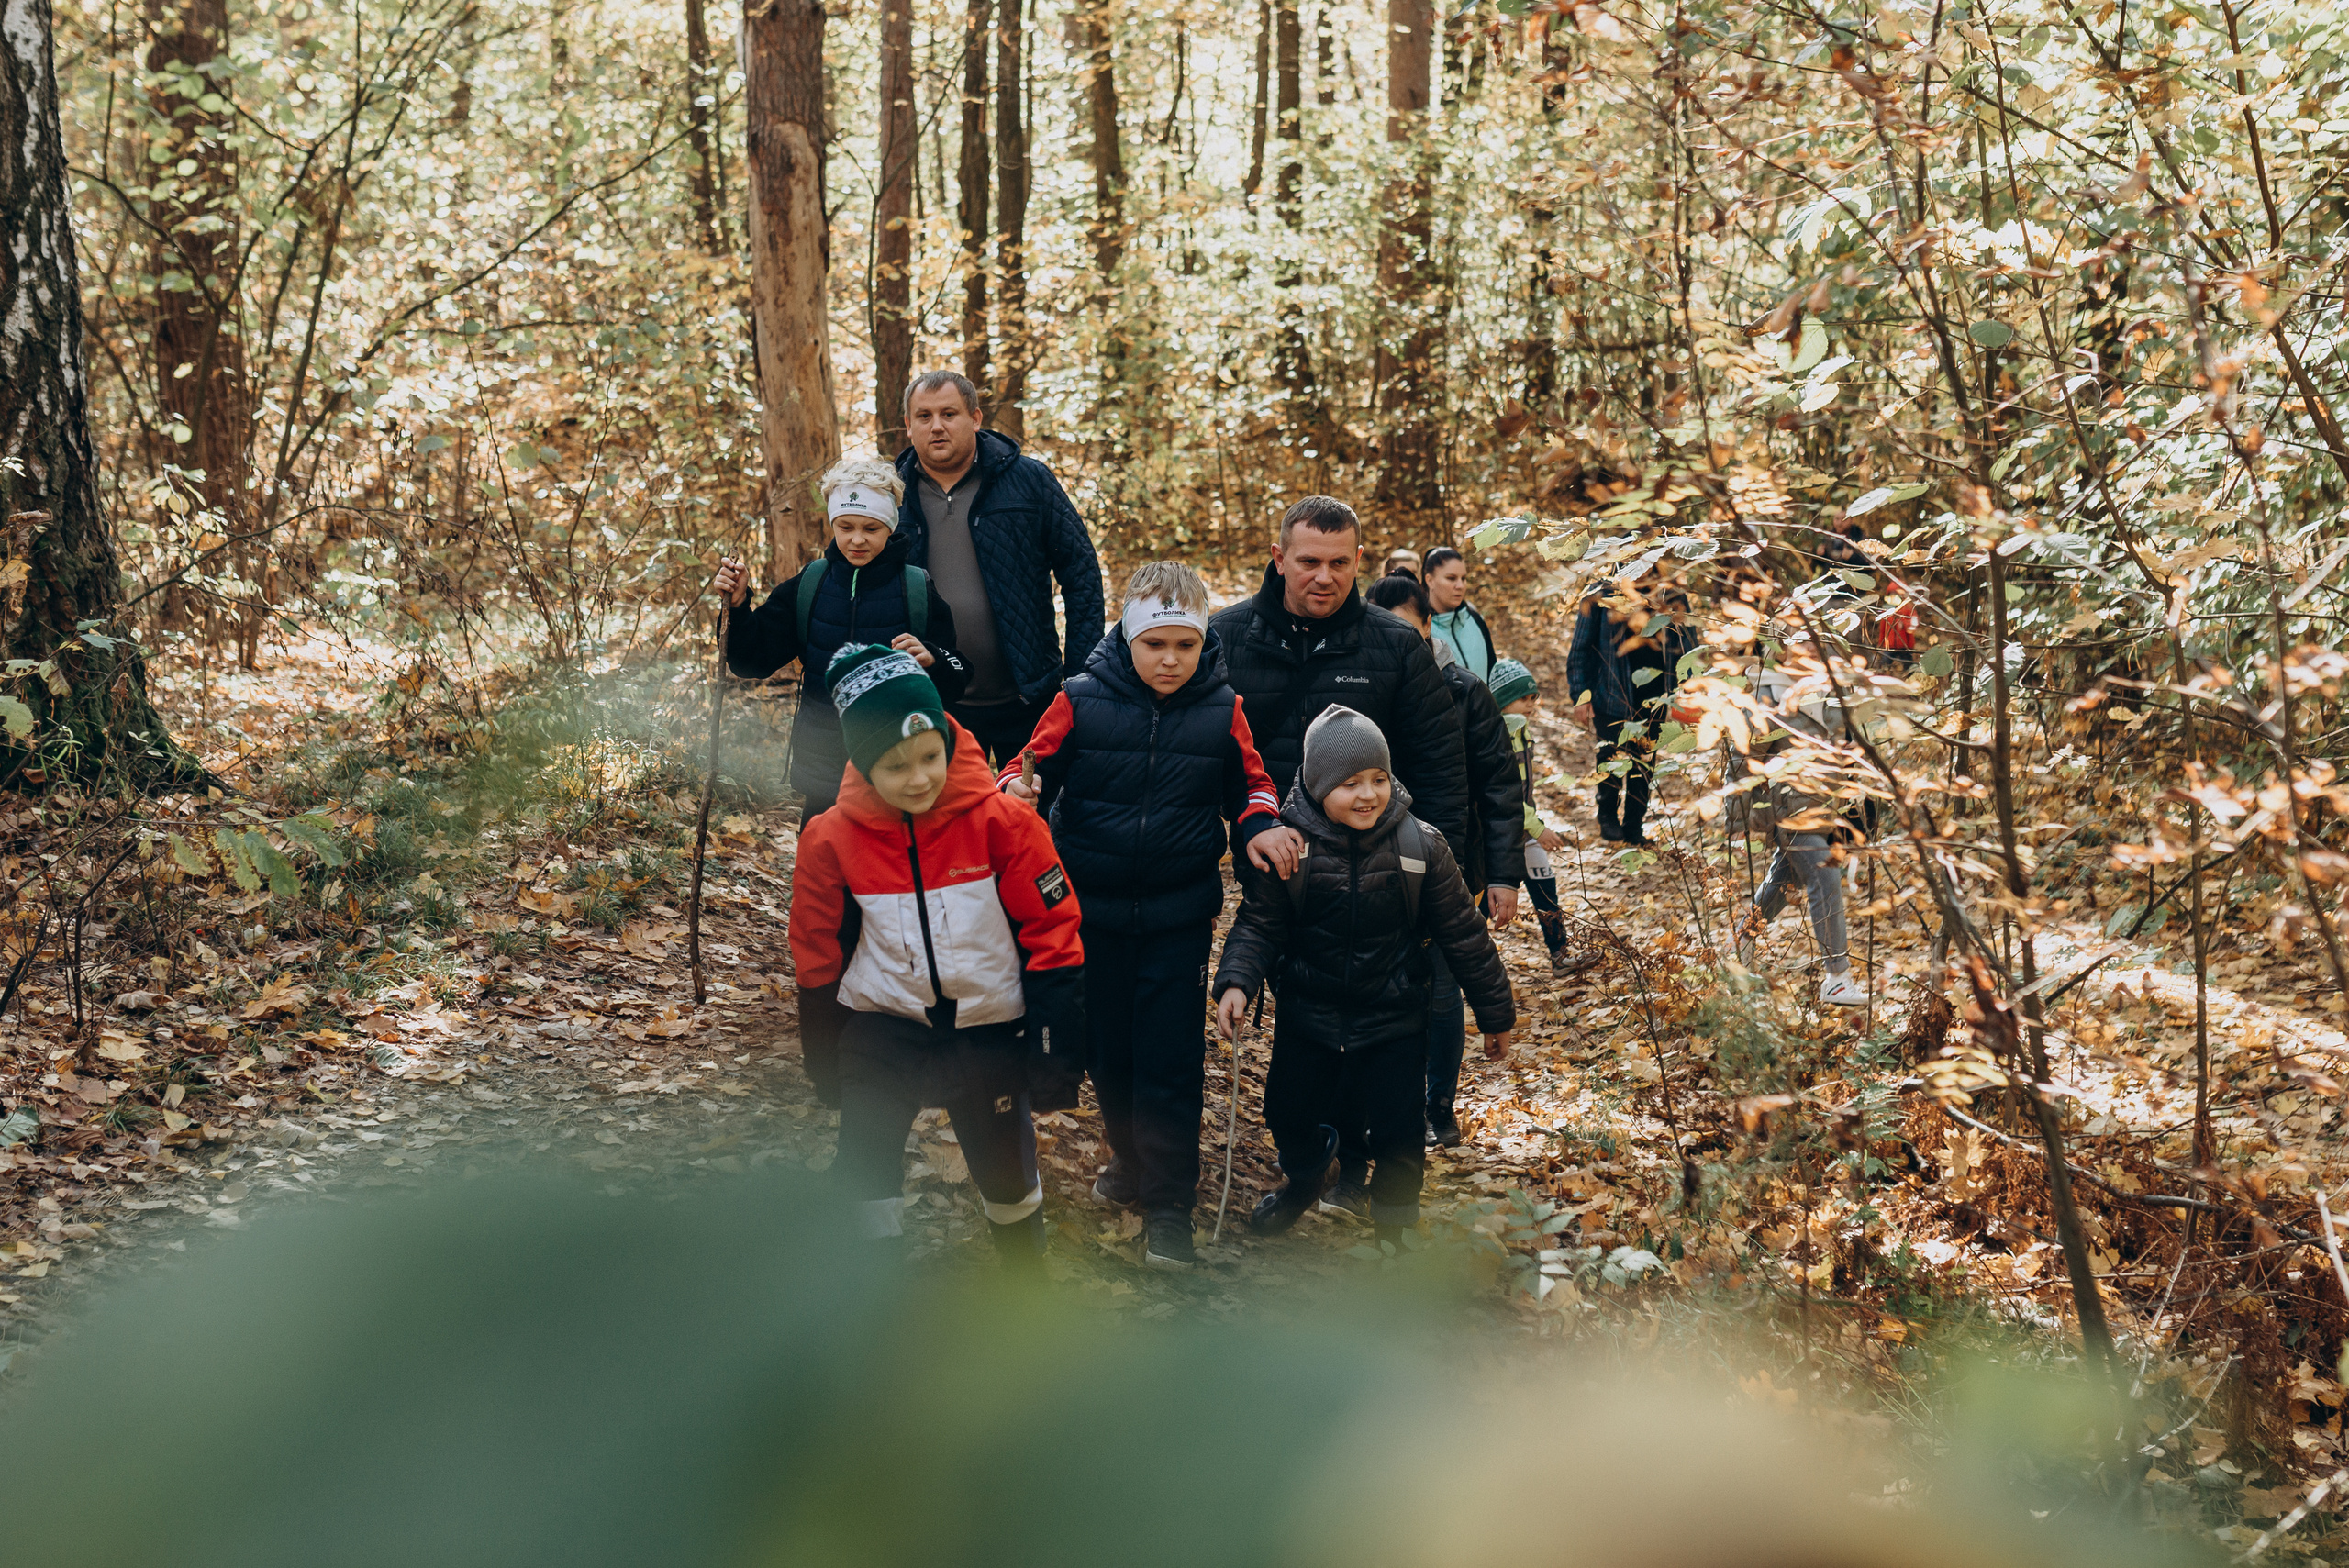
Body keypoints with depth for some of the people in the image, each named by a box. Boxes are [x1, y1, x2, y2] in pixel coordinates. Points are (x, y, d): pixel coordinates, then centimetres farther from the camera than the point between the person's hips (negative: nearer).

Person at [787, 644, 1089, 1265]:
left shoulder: (1000, 822, -17)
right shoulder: (831, 839, -12)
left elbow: (1052, 931, -10)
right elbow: (818, 957, 1)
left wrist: (1057, 1050, -11)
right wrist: (824, 1059, 7)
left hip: (988, 1033, 0)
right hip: (881, 1031, 1)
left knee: (1008, 1173, 14)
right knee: (864, 1179, 5)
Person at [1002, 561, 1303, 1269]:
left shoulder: (1221, 710, -5)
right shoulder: (1082, 700, -9)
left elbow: (1249, 785, 9)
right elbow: (1034, 766, -2)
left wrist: (1259, 827, -11)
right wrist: (1016, 788, -25)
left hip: (1179, 917, -1)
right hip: (1093, 911, 1)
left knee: (1170, 1060, -2)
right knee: (1107, 1049, 15)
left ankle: (1169, 1205, 8)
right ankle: (1131, 1158, 39)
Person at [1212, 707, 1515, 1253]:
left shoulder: (1420, 846, -13)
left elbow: (1462, 934, -4)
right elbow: (1258, 923, -9)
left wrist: (1495, 1013, 3)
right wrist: (1236, 981, -28)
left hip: (1394, 1020, -1)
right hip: (1308, 1016, 1)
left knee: (1400, 1131, 1)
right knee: (1288, 1114, 15)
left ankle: (1394, 1224, 29)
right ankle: (1305, 1175, 50)